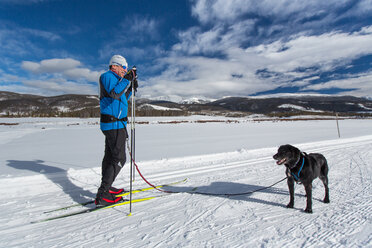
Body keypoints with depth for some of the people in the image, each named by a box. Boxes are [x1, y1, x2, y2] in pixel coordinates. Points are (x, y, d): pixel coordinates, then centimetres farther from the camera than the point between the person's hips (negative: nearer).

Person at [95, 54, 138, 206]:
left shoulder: (114, 79, 21)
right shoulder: (107, 76, -8)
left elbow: (123, 98, 24)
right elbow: (114, 94, -26)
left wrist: (131, 86, 13)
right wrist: (126, 80, -18)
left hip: (112, 124, 11)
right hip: (114, 124, -11)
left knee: (110, 156, 15)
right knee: (119, 158, -10)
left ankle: (106, 188, 27)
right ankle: (102, 195, -5)